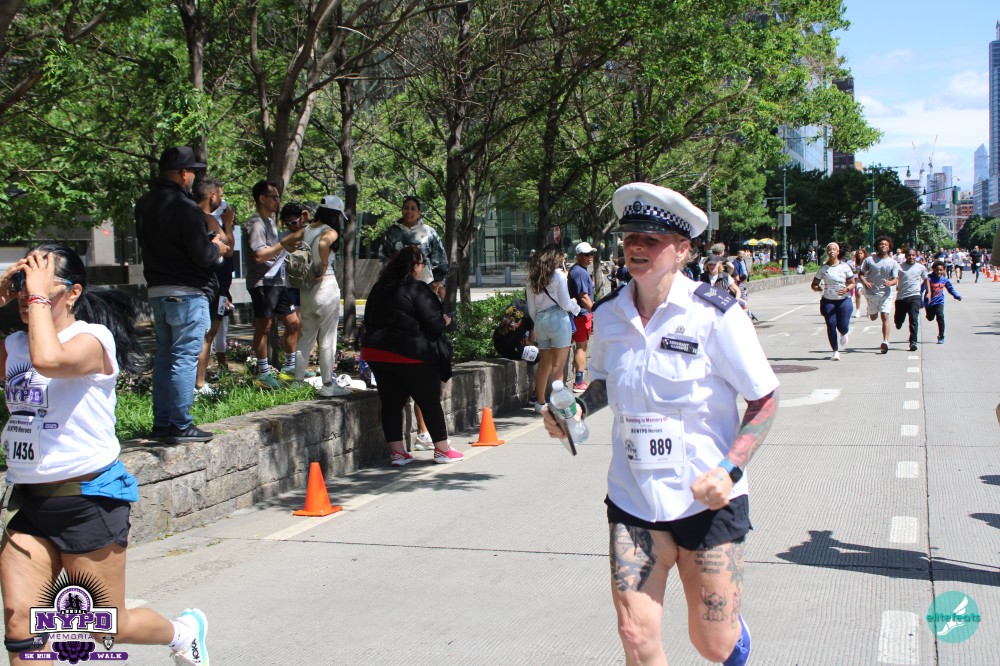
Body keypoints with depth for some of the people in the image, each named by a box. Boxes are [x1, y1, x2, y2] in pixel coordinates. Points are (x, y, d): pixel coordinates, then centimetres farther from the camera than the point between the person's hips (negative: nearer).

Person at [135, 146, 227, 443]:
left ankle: (161, 423, 18)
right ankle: (180, 425, -2)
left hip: (156, 291, 8)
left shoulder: (144, 204, 10)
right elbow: (202, 256, -19)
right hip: (186, 294, -8)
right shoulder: (185, 207, -18)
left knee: (164, 357, 14)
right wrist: (217, 249, 3)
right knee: (185, 358, -4)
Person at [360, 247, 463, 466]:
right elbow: (434, 323, -15)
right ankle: (442, 450, 14)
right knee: (430, 402, 6)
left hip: (376, 351, 6)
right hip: (410, 355, -6)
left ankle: (396, 452, 10)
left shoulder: (379, 289, 11)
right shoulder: (418, 290, -12)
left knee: (391, 403, 10)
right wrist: (445, 320, 4)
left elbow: (369, 320, 17)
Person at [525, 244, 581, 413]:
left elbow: (531, 309, 13)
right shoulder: (558, 275, -7)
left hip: (540, 321, 6)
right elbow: (565, 304, -7)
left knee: (544, 364, 14)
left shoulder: (532, 277, 10)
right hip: (558, 319, -6)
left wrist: (534, 328, 22)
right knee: (558, 365, -3)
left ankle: (540, 402, 17)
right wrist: (575, 305, 13)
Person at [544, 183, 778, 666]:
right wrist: (577, 408, -2)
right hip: (632, 500, 3)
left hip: (707, 501, -3)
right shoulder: (608, 316, 1)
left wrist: (729, 469, -19)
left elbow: (765, 401, -6)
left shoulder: (714, 314, -12)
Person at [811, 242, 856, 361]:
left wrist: (846, 289, -21)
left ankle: (844, 334, 32)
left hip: (844, 300, -1)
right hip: (828, 301, 1)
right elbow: (814, 285, 6)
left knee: (843, 326, -7)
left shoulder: (845, 266, -1)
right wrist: (818, 288, -17)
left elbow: (853, 283, 0)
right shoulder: (823, 268, 3)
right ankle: (835, 351, 7)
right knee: (831, 326, -5)